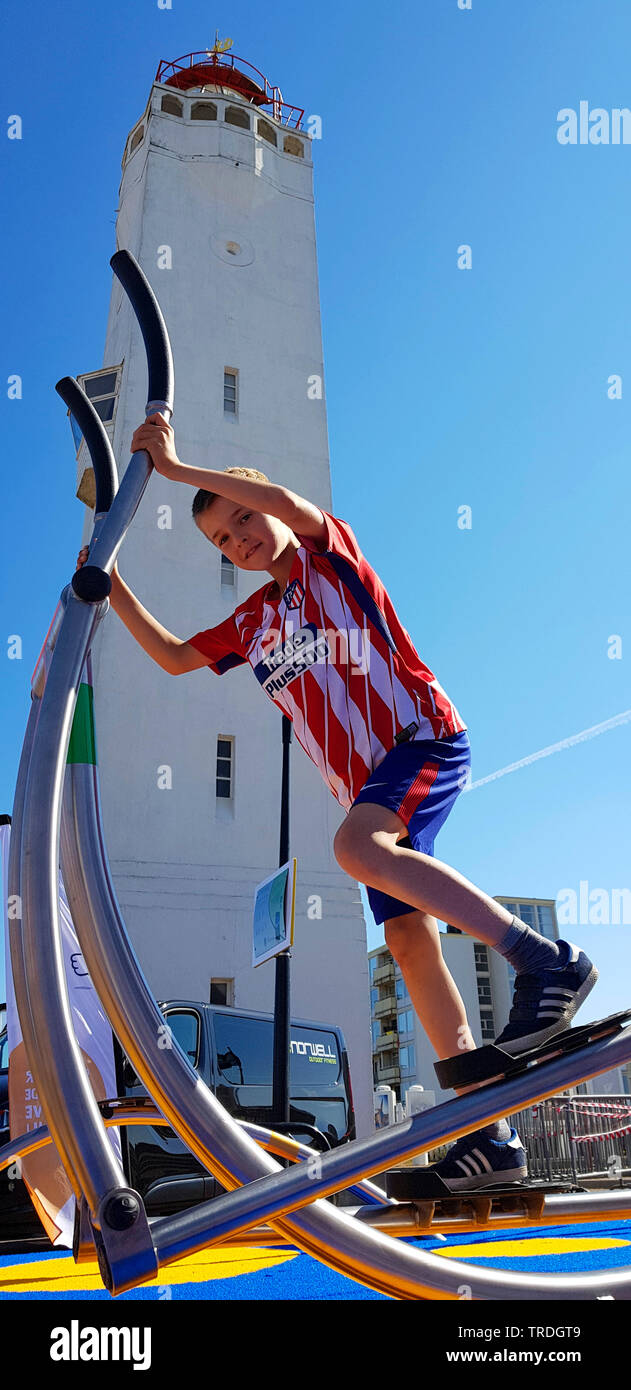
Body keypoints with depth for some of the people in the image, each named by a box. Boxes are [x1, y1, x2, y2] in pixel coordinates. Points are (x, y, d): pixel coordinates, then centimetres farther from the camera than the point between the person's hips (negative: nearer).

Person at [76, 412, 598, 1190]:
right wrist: (113, 587, 19)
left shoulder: (332, 556, 6)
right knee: (408, 939, -4)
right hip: (368, 782, 7)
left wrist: (179, 470, -12)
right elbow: (173, 656, 26)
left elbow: (290, 503, -15)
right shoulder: (255, 621, 22)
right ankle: (490, 1134, -2)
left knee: (356, 845, -34)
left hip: (423, 734, -7)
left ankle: (545, 959, -35)